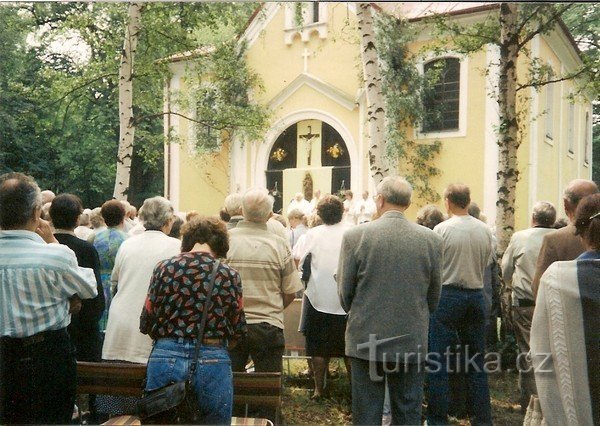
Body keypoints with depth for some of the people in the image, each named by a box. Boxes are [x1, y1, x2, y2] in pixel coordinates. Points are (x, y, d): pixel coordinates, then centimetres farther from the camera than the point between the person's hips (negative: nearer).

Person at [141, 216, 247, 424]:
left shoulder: (164, 268, -1)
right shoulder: (229, 275, -3)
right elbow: (238, 330, 2)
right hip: (212, 363, -1)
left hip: (165, 359, 1)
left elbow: (146, 323, 4)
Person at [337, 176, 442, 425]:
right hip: (412, 341, 2)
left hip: (366, 340, -2)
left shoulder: (355, 236, -10)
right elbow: (434, 295, 5)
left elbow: (345, 292, -3)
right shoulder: (431, 239, -3)